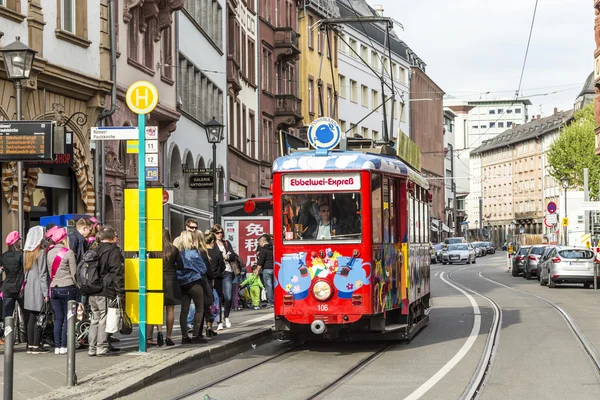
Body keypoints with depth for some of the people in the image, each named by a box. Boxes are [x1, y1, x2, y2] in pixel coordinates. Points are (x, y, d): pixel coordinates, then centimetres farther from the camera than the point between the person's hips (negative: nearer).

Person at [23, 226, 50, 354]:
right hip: (38, 288, -6)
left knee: (30, 318, 9)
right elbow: (43, 274, -11)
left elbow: (25, 271, 8)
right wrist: (46, 292, -10)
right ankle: (36, 345, -1)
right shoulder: (41, 253, -9)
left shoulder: (27, 252, 8)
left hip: (28, 288, 6)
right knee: (38, 318, -2)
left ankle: (30, 345, 11)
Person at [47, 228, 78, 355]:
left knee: (58, 318, 9)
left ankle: (57, 346, 7)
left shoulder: (49, 253, 7)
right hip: (67, 288, -5)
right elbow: (74, 273, -7)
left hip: (53, 288, 5)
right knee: (67, 318, 1)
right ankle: (63, 346, -2)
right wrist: (77, 286, 4)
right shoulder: (68, 253, -9)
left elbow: (49, 271, 13)